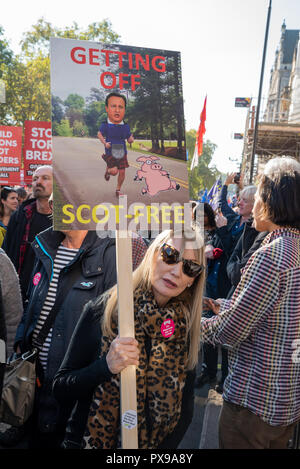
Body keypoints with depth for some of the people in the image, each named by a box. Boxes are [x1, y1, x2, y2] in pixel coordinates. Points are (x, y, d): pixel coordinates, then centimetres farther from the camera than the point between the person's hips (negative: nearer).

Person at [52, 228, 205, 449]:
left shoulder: (187, 327, -10)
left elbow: (185, 409, -2)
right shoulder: (102, 311, -18)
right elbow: (60, 388, -13)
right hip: (90, 440, -2)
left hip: (155, 443, 2)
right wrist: (105, 366, -29)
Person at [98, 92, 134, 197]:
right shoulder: (105, 125, -14)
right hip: (110, 154, -3)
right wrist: (104, 143, -14)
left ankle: (118, 189, 24)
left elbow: (129, 140, 3)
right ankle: (108, 171, 27)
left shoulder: (126, 127, -7)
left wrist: (131, 139, -20)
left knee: (122, 172, 3)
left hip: (122, 154, 3)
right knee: (114, 171, -11)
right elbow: (99, 134, 2)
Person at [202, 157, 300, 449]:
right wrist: (224, 306, 13)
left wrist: (199, 325, -3)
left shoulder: (271, 256, -27)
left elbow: (231, 330, -22)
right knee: (276, 443, 27)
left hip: (256, 400, -8)